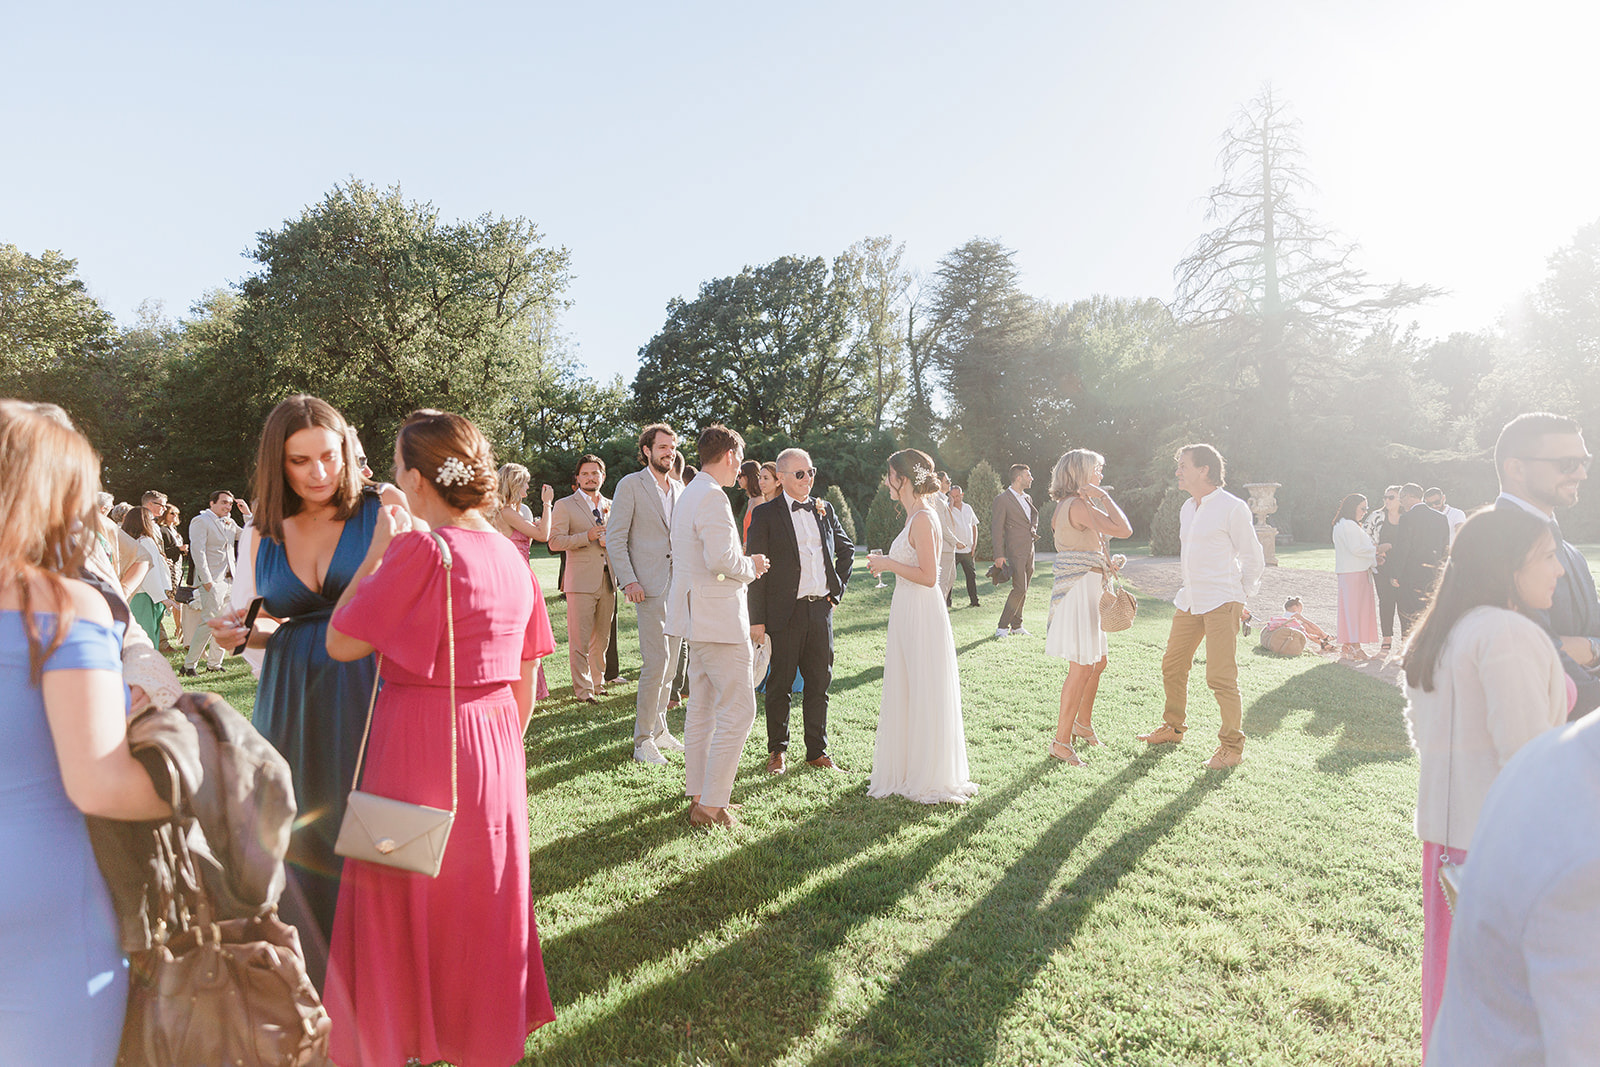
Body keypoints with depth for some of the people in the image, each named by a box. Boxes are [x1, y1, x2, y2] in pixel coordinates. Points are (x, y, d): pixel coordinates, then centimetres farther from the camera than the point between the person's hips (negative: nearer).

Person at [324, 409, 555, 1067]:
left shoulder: (418, 550, -18)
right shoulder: (511, 555, 2)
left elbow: (341, 644, -10)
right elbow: (526, 681, 7)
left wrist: (376, 551, -4)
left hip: (418, 748, -6)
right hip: (494, 748, 7)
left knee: (406, 903, 12)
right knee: (481, 901, 20)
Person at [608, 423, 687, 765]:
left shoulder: (680, 491, 16)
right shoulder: (631, 485, -3)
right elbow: (615, 538, -6)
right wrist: (628, 581, -15)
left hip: (679, 586, 7)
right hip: (650, 586, -7)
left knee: (669, 661, 11)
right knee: (656, 661, -11)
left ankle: (658, 729, 23)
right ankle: (643, 740, -1)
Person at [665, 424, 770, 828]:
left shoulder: (689, 494, 17)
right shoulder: (712, 497, -16)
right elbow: (720, 559, -25)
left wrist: (744, 566, 15)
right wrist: (750, 566, -6)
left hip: (699, 613, 11)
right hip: (718, 616, -11)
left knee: (702, 707, 16)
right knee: (738, 709, -7)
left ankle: (697, 793, 24)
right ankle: (711, 805, -3)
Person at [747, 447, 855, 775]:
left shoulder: (824, 510, 11)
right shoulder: (766, 514, -4)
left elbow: (846, 549, 24)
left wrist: (838, 588, 12)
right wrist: (756, 620, -11)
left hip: (821, 609, 5)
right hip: (785, 612, -4)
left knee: (820, 682, 11)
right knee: (780, 683, 6)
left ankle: (817, 751, 24)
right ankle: (777, 750, 22)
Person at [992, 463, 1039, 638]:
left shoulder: (1027, 498, 16)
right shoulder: (1002, 499, -8)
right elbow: (997, 528, -11)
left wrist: (1033, 527, 14)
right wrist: (999, 555, -16)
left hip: (1029, 550, 8)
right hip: (1015, 550, -8)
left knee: (1023, 590, 10)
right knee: (1019, 588, -14)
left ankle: (1016, 626, 18)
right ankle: (1002, 627, -8)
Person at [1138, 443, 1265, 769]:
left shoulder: (1233, 508, -9)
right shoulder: (1186, 509, 14)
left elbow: (1253, 559, -4)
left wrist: (1239, 598, 0)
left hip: (1221, 603, -8)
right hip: (1189, 601, 8)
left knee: (1221, 678, -7)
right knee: (1172, 667, 12)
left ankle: (1232, 746, 6)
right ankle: (1172, 727, 30)